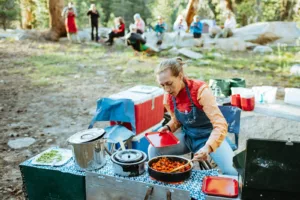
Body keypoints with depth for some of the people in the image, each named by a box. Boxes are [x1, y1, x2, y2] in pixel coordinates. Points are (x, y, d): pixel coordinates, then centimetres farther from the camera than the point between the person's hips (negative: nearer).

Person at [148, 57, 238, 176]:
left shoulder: (200, 90, -26)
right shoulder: (168, 97, -9)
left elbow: (221, 125, -31)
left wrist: (208, 147, -46)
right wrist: (168, 127, -12)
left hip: (209, 137, -4)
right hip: (187, 137, 4)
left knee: (233, 171, -26)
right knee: (153, 150, -15)